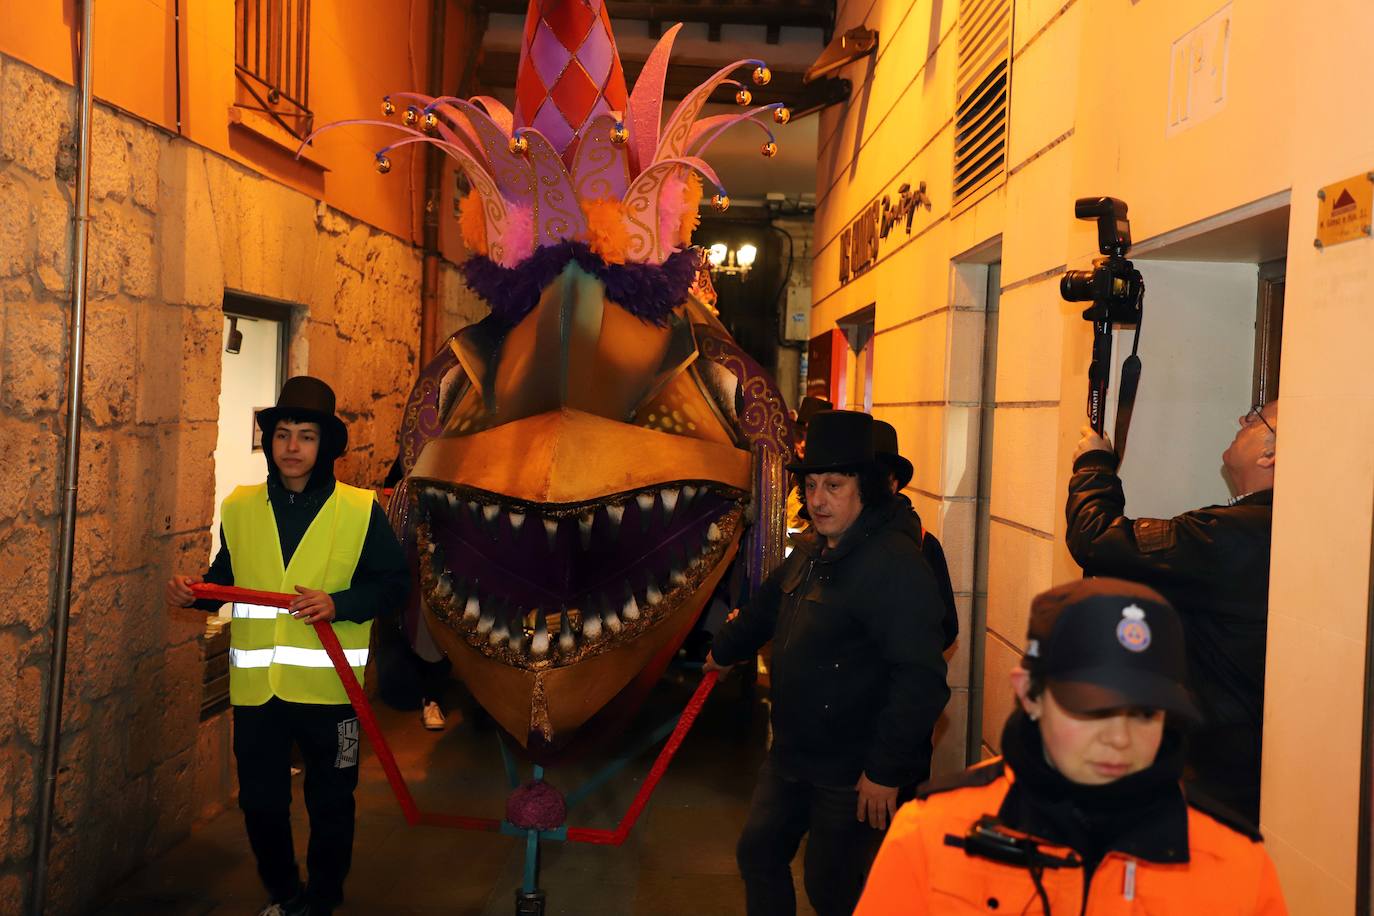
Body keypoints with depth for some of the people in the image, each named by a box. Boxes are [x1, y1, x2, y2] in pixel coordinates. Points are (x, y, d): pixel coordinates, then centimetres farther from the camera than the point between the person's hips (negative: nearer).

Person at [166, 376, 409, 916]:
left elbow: (394, 582, -5)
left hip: (327, 687, -3)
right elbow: (228, 578, 15)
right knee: (260, 802, 14)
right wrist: (195, 590, -6)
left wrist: (339, 603, -20)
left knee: (330, 805, 13)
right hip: (255, 688, 3)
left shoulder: (360, 510, -6)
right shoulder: (239, 507, 4)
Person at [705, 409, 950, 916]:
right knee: (758, 851, 20)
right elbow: (766, 608, 26)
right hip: (792, 754, 9)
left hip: (853, 774, -9)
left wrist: (886, 769, -25)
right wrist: (725, 651, 40)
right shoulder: (812, 551, 7)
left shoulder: (893, 562, -24)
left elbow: (919, 678, -28)